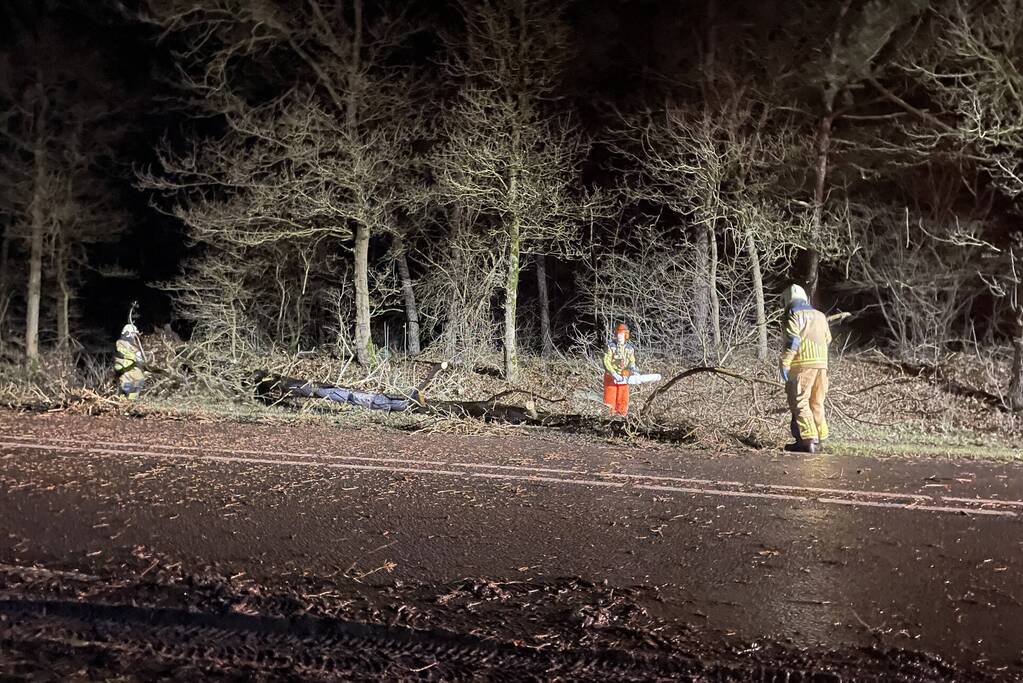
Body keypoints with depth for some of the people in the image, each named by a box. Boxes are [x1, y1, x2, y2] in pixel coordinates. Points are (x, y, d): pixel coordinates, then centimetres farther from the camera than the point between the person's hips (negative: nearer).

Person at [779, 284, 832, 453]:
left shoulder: (793, 315, -2)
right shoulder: (820, 315, 19)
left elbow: (792, 340, -13)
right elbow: (827, 339, 20)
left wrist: (784, 364, -13)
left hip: (802, 363, -7)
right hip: (822, 363, 7)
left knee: (799, 403, -5)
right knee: (817, 403, 14)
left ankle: (808, 440, -12)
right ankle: (821, 439, 15)